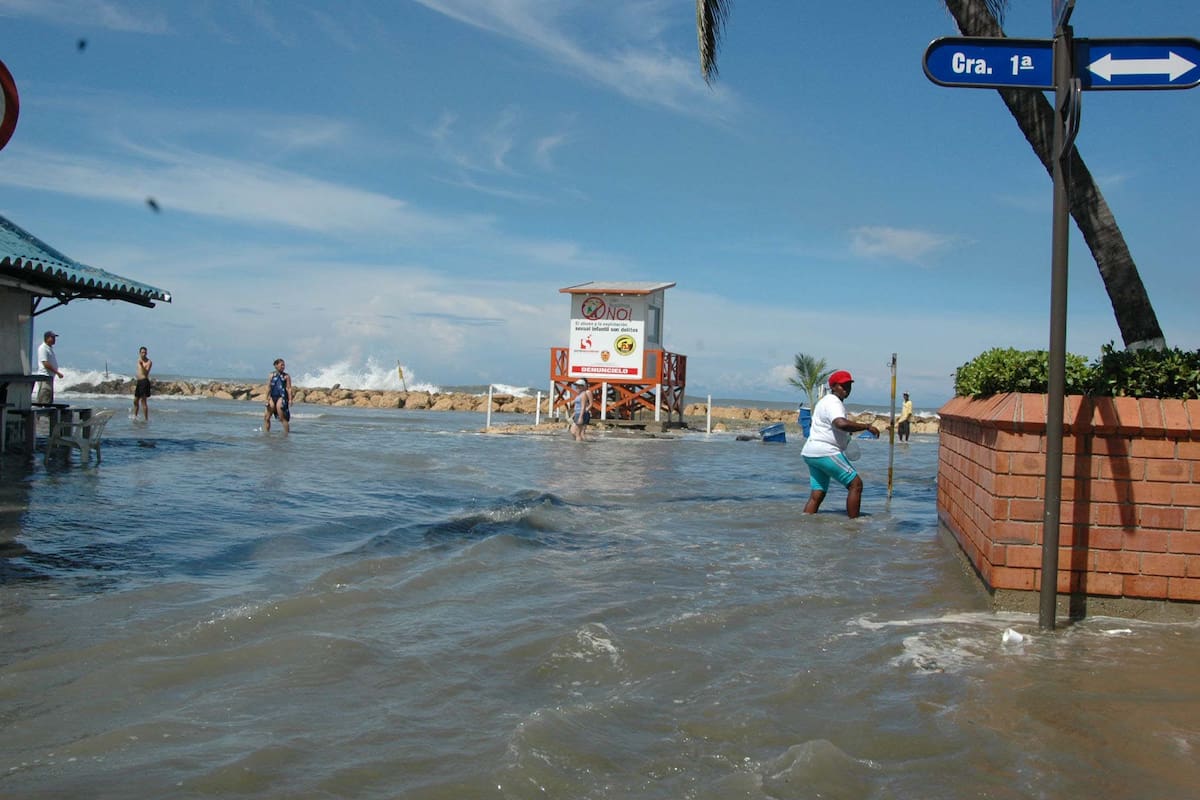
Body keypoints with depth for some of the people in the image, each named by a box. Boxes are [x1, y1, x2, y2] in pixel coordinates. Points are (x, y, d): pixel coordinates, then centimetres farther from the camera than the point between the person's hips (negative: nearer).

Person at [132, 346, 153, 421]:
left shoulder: (149, 362, -8)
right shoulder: (139, 361, 16)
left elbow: (146, 373, -19)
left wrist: (141, 365, -31)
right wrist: (135, 385, 23)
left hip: (144, 382, -8)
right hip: (138, 382, 8)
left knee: (143, 401, -12)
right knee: (135, 401, 17)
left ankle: (146, 419, -11)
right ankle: (135, 416, 33)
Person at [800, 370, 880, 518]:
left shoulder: (827, 401, 22)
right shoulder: (833, 403, -13)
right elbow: (842, 424, -33)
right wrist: (867, 426, -26)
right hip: (825, 452, -11)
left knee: (817, 495, 9)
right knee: (856, 484, -6)